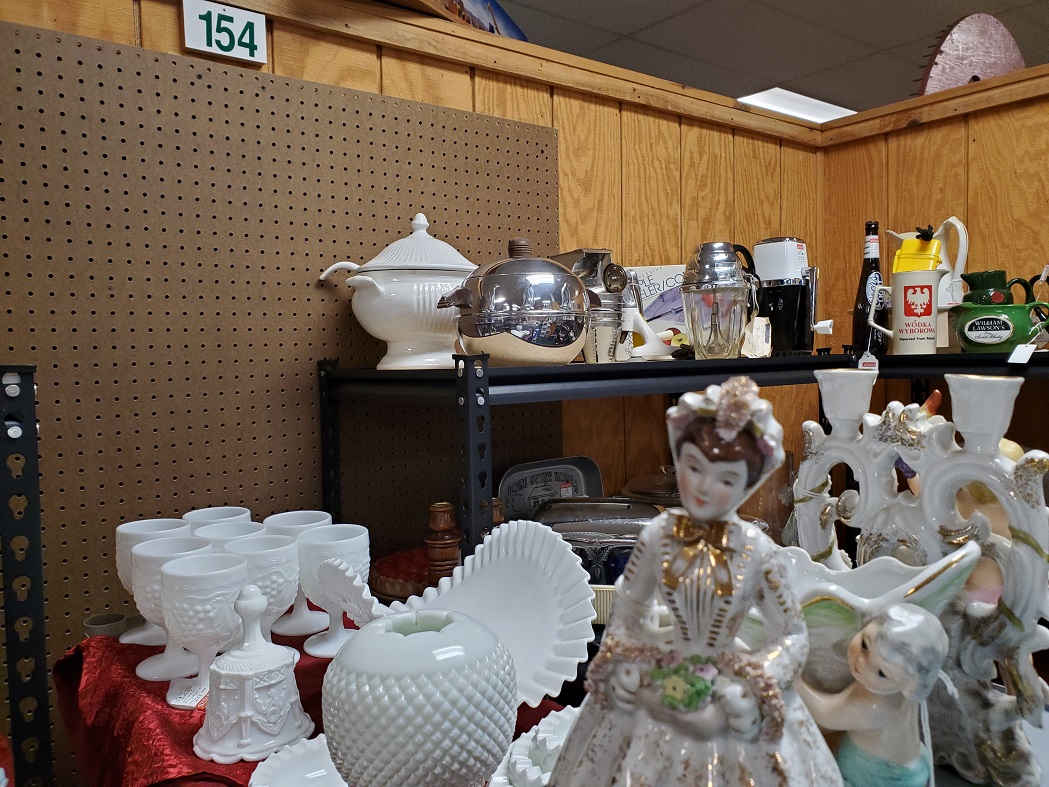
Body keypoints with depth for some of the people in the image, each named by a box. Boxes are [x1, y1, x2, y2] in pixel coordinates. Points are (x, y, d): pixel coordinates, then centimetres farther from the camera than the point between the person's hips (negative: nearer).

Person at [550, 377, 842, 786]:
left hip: (731, 692, -1)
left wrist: (757, 688, -14)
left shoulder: (759, 551, -17)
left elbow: (792, 635, -6)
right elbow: (627, 607, 3)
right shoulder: (657, 536, -13)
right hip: (659, 688, 2)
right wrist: (622, 663, -3)